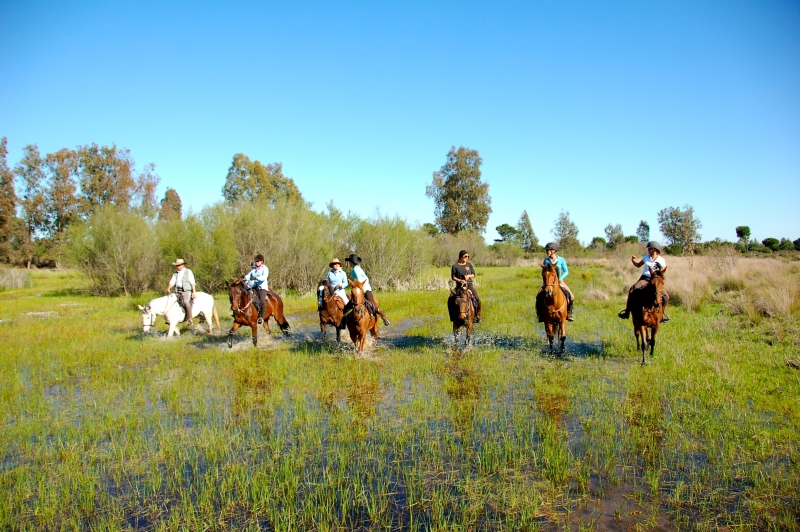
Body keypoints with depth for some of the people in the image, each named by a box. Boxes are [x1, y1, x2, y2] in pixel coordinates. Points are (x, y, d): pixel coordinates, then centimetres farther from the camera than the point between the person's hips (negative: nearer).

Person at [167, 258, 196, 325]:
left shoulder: (188, 272, 3)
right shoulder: (175, 273, 17)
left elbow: (192, 282, -3)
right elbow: (172, 282, 8)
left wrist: (194, 292, -11)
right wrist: (168, 288, -11)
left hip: (187, 291, -6)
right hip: (178, 291, 6)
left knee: (186, 302, -27)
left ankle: (190, 319, -24)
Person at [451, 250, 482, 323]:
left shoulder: (469, 265, 13)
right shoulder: (455, 266, 3)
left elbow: (473, 275, 14)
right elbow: (453, 277, 0)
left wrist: (469, 276, -7)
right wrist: (460, 280, -15)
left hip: (469, 284, 3)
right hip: (460, 286, -2)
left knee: (477, 299, -16)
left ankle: (477, 316, -2)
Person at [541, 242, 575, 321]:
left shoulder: (561, 260, -3)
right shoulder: (546, 261, 2)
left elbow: (566, 271, 0)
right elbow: (543, 272, 10)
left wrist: (560, 278, -15)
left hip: (559, 281, -1)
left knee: (571, 297, -16)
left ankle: (569, 313, 6)